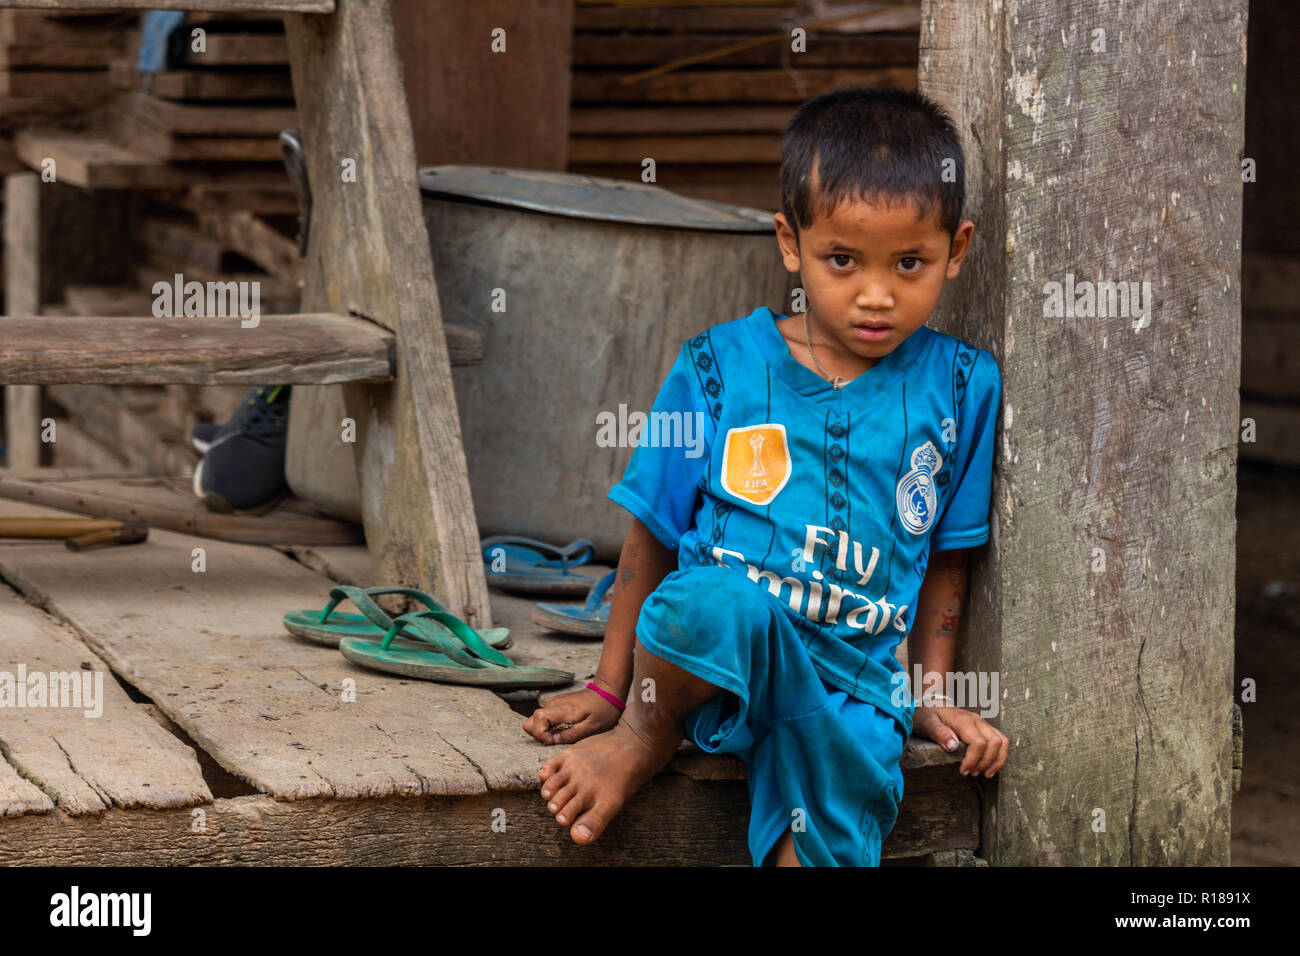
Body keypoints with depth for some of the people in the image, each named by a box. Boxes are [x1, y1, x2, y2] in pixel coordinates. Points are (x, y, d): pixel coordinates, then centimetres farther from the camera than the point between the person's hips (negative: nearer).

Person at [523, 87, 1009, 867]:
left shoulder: (961, 387, 6)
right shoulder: (721, 368, 1)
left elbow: (948, 559, 16)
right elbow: (654, 535, 7)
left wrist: (929, 698, 15)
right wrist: (611, 687, 9)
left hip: (855, 682, 2)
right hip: (712, 663, -2)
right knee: (722, 598, -37)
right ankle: (648, 733, -8)